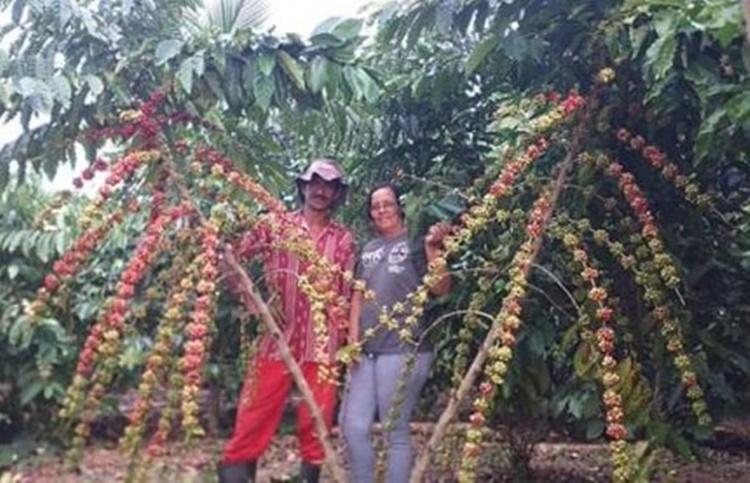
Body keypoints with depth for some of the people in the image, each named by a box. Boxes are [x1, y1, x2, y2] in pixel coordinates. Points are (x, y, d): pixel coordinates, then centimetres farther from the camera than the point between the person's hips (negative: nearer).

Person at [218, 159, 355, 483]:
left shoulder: (343, 240, 8)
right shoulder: (276, 227, 1)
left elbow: (347, 293, 10)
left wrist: (347, 337, 2)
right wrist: (249, 301, -7)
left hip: (323, 342, 2)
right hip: (277, 336, -2)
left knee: (317, 419, 8)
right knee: (256, 414, 1)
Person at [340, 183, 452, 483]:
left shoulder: (415, 242, -1)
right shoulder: (369, 250, 17)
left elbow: (440, 288, -9)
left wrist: (433, 248, -21)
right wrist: (353, 336, 7)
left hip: (403, 349, -6)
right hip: (367, 350, 7)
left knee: (396, 431, -1)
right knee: (352, 427, 7)